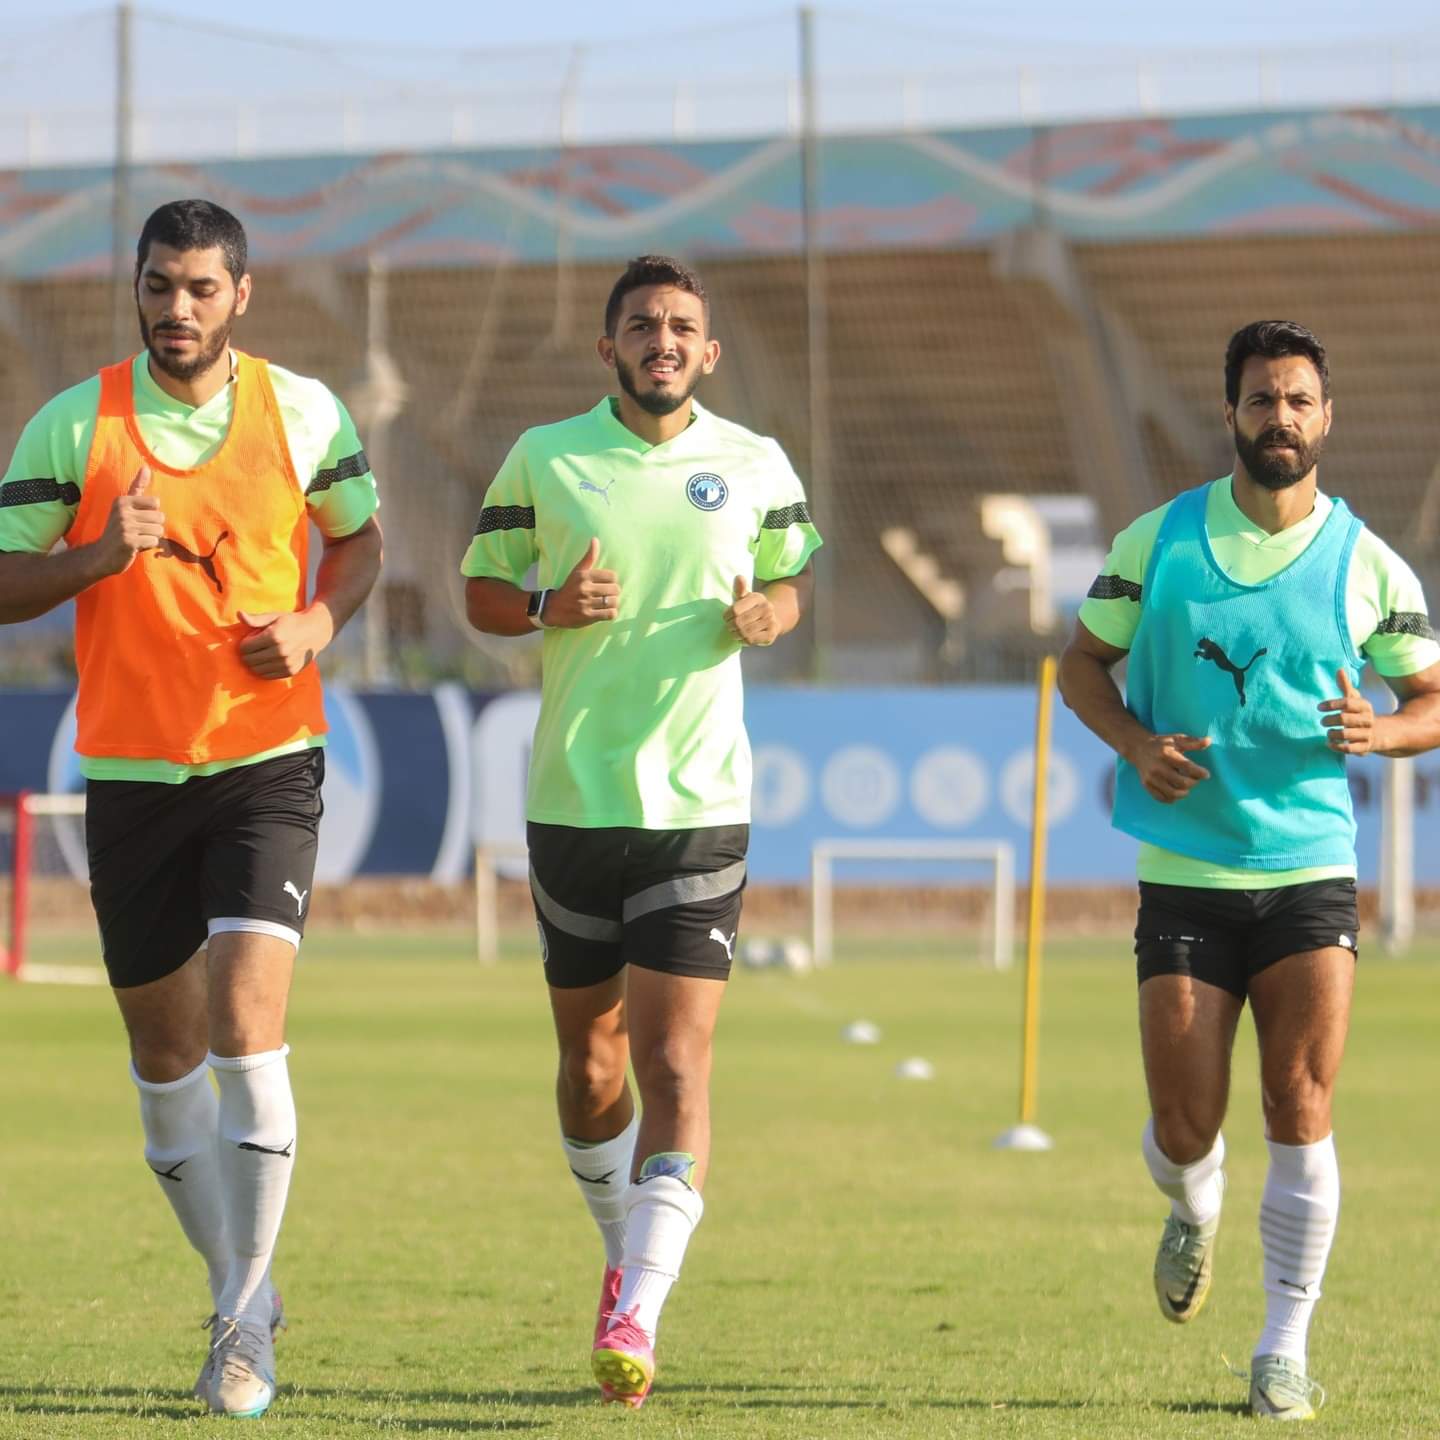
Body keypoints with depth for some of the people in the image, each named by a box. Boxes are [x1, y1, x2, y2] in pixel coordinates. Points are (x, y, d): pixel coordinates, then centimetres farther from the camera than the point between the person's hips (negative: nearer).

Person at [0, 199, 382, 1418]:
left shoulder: (302, 413, 1)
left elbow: (358, 537, 16)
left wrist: (315, 625, -4)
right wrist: (101, 555, -19)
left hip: (267, 764, -2)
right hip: (130, 770, 2)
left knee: (246, 1029, -16)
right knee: (166, 1053, 7)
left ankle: (241, 1331, -10)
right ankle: (246, 1294, 25)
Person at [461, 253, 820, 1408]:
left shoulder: (754, 466, 4)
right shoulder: (543, 460, 2)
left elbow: (794, 574, 18)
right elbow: (482, 589, 9)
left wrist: (767, 613, -5)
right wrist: (551, 606, -12)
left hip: (700, 801, -1)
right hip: (571, 796, 1)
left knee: (677, 1060, -12)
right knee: (590, 1054, 11)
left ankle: (638, 1311, -18)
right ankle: (626, 1245, 35)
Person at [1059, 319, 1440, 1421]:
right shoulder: (1160, 541, 2)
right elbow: (1083, 663, 12)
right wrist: (1137, 744, -7)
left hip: (1310, 872, 0)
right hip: (1184, 875, 1)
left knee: (1300, 1111, -9)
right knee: (1184, 1129, -1)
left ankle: (1286, 1349, 2)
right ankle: (1195, 1208, 37)